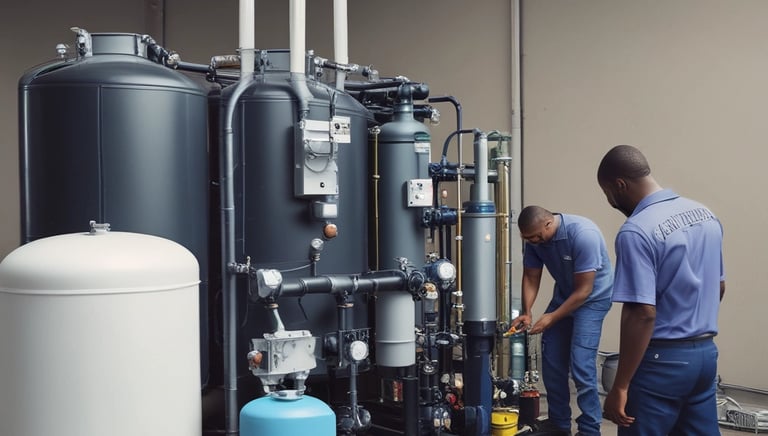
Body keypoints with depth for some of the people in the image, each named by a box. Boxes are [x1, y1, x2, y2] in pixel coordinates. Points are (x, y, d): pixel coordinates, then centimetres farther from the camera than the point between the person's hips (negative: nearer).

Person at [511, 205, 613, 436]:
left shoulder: (583, 235, -32)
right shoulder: (535, 237, -12)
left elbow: (584, 290, -27)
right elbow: (531, 277, -2)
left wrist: (552, 318, -24)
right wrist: (526, 312, -16)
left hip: (592, 298, -6)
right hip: (564, 294, 6)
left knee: (581, 364, -15)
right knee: (551, 360, 5)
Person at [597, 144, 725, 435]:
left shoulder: (636, 231, -20)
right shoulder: (705, 214, 6)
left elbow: (642, 315, -24)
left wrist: (620, 387, -20)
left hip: (662, 360, -8)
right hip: (706, 353, 8)